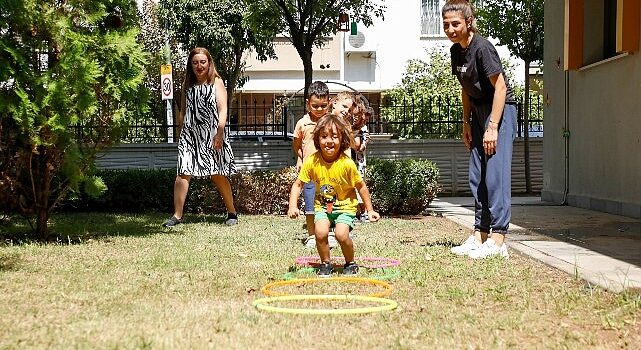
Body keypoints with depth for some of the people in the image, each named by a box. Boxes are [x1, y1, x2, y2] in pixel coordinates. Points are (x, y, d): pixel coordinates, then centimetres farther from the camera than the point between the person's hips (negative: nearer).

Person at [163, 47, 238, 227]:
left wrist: (220, 133, -17)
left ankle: (232, 213, 18)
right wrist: (181, 133, 14)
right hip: (190, 134, 3)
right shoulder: (187, 85, 14)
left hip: (211, 134, -3)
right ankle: (177, 215, -9)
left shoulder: (216, 82, 4)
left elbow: (223, 109, -6)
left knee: (218, 175, 4)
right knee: (183, 173, -10)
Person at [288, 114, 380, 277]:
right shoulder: (312, 161, -14)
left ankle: (350, 263, 6)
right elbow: (298, 184, -4)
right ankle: (326, 264, 4)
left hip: (345, 205, -2)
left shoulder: (347, 164, -19)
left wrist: (370, 210, -1)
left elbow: (361, 187, -5)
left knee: (341, 234, -23)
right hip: (322, 205, 2)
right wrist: (293, 206, -18)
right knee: (320, 232, -22)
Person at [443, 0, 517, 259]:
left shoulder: (482, 48, -18)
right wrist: (466, 124, 14)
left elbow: (500, 86, -20)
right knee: (477, 178, 9)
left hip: (500, 110, -9)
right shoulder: (456, 51, 8)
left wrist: (492, 127, -22)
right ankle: (480, 235, 15)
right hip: (479, 112, 9)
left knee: (495, 176, -13)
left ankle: (497, 240, -12)